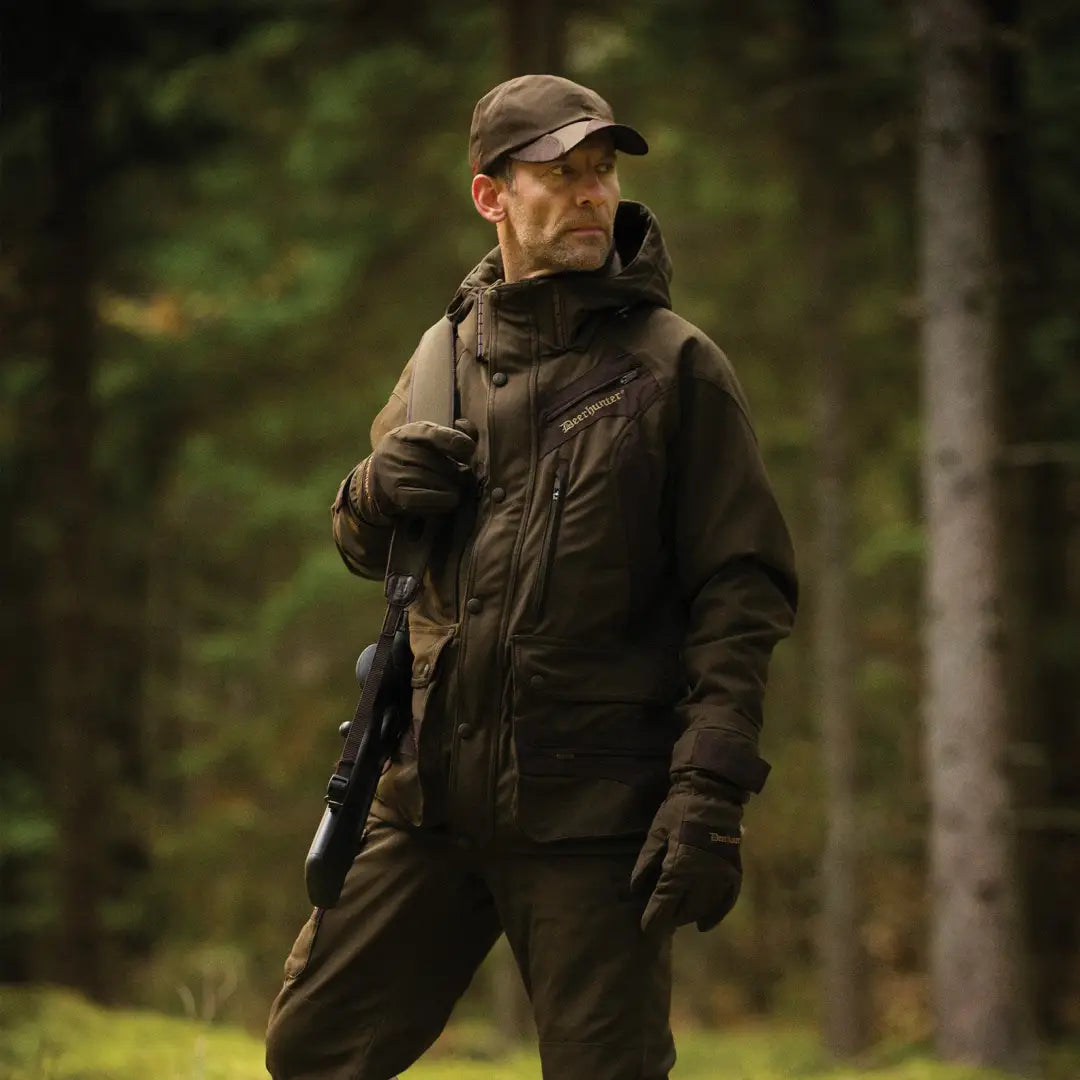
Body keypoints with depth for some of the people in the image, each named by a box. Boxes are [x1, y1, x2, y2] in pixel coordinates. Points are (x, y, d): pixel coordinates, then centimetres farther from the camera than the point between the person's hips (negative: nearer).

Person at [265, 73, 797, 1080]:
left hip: (594, 809, -5)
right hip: (432, 795, 5)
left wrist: (710, 791, -16)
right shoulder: (449, 354, 13)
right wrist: (375, 491, -1)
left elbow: (742, 590, -6)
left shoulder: (675, 365, -1)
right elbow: (364, 548, 24)